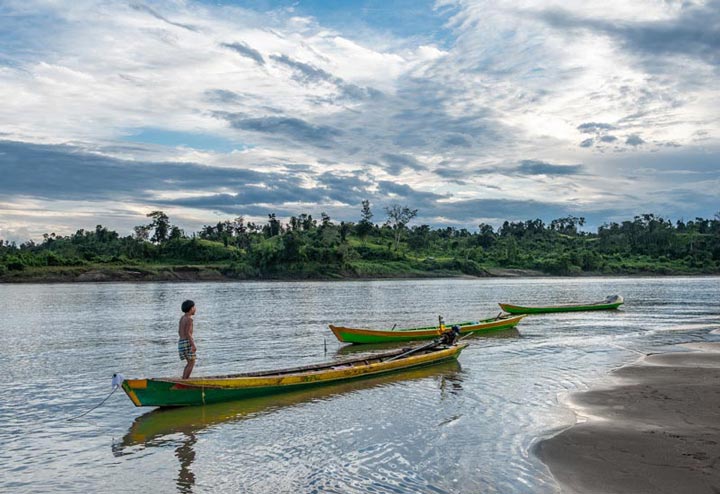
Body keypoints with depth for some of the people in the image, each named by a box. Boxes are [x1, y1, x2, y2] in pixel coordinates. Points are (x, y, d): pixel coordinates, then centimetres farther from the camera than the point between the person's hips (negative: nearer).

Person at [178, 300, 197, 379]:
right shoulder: (189, 319, -13)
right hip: (188, 342, -9)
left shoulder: (182, 318, 14)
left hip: (181, 342, 9)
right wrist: (193, 345, -22)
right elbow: (187, 333, -20)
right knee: (191, 363, -3)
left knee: (190, 362, 17)